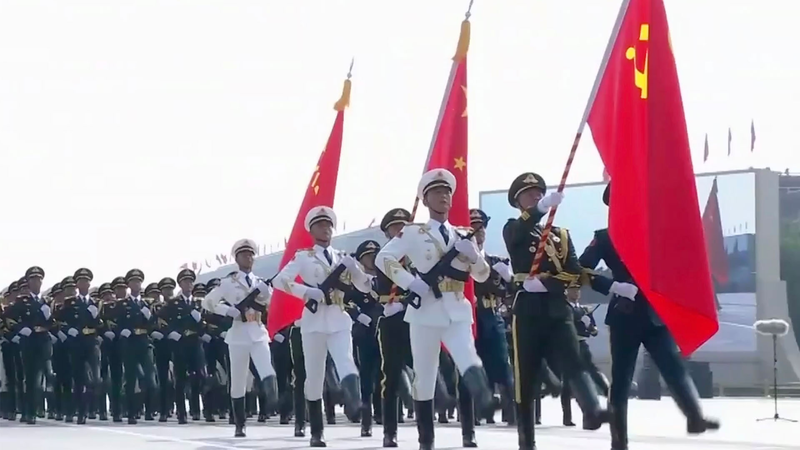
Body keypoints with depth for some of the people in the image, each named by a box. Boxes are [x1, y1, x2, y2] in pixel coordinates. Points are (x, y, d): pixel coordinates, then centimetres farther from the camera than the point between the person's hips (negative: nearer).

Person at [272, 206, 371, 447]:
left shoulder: (343, 258, 15)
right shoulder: (304, 257, 5)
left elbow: (365, 286, 15)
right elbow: (279, 280, -7)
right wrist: (311, 293, -16)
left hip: (339, 320, 2)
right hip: (314, 320, -2)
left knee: (347, 364, -23)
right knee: (315, 375, 1)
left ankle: (354, 404, -47)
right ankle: (316, 432, 10)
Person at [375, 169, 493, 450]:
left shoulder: (462, 236, 14)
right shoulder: (413, 233, 3)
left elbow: (482, 276, 15)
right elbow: (383, 258, -4)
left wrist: (473, 255, -5)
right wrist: (410, 282, -13)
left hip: (457, 312, 2)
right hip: (425, 311, -2)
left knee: (470, 364, -25)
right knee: (424, 377, 2)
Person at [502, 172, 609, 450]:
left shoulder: (561, 234, 19)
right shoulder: (512, 231, 8)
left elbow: (574, 272, 6)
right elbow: (521, 229, -19)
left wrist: (544, 283, -11)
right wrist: (543, 207, -38)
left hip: (557, 308, 2)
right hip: (528, 309, -2)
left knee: (574, 362, -17)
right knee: (525, 373, -1)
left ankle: (592, 411, -37)